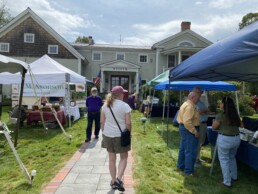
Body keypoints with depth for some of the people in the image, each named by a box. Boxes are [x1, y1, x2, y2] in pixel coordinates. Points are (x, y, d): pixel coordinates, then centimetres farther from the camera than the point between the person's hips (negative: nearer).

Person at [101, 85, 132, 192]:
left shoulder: (105, 105, 2)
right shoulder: (125, 106, -12)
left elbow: (102, 121, 5)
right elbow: (128, 123, -13)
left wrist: (104, 132, 15)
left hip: (108, 135, 4)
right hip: (121, 135, -4)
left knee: (112, 159, 16)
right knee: (124, 158, 16)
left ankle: (113, 182, 27)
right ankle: (118, 179, 4)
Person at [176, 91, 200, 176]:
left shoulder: (186, 104, 14)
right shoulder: (190, 106, -21)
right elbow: (187, 122, -28)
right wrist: (195, 131, -22)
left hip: (183, 127, 11)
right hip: (189, 130, -11)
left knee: (183, 148, 20)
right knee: (190, 151, -2)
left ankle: (181, 165, 33)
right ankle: (189, 171, 8)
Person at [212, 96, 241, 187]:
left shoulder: (220, 115, -16)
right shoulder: (235, 115, 3)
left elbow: (214, 127, -5)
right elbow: (240, 125, 19)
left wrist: (214, 121, 14)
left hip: (224, 139, -6)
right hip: (236, 139, 7)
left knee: (224, 160, 8)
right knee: (232, 157, 26)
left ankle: (227, 181, 14)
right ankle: (234, 176, 40)